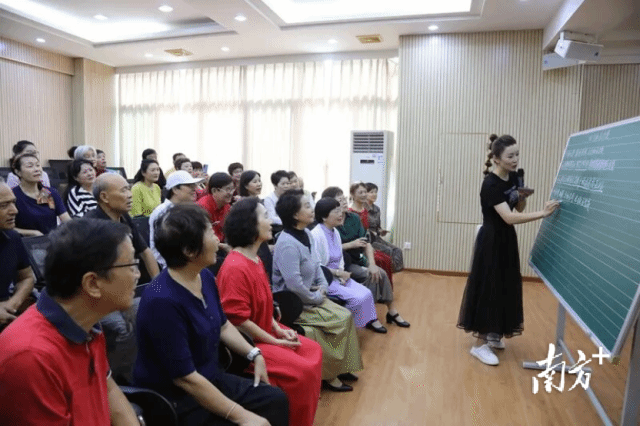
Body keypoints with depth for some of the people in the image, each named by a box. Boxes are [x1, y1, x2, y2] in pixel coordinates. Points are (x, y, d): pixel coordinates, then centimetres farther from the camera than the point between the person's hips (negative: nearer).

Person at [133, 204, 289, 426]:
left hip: (211, 378, 8)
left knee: (276, 400, 2)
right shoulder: (162, 301, -28)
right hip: (175, 401, -7)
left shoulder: (205, 277, -2)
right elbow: (185, 378, -26)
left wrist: (254, 354, 2)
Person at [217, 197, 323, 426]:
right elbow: (237, 319, -25)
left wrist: (278, 329, 3)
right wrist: (273, 341, -17)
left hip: (266, 332, 10)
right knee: (302, 370, -17)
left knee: (313, 351, 10)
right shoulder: (235, 267, -25)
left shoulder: (255, 259, 6)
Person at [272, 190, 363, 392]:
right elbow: (294, 284, -29)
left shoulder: (306, 234, 5)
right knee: (340, 320, -12)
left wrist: (323, 286, -1)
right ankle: (328, 374, 5)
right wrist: (317, 297, -16)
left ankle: (340, 366, 14)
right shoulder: (287, 244, -26)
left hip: (309, 296, 9)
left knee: (347, 315, 1)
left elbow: (316, 264, 15)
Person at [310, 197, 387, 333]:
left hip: (338, 275, 8)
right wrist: (338, 273, -16)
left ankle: (370, 321, 13)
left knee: (366, 293, -5)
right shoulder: (316, 235, -21)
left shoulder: (335, 232, 7)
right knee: (357, 298, -17)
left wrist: (342, 272, -4)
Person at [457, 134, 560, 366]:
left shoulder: (513, 176, 3)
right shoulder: (490, 184, -23)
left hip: (507, 239, 8)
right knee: (488, 288, -3)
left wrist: (522, 197, -8)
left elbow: (519, 209, 12)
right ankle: (480, 344, 8)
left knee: (505, 287, 15)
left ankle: (494, 334, 31)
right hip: (491, 241, -8)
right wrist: (543, 213, -35)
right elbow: (509, 218, -31)